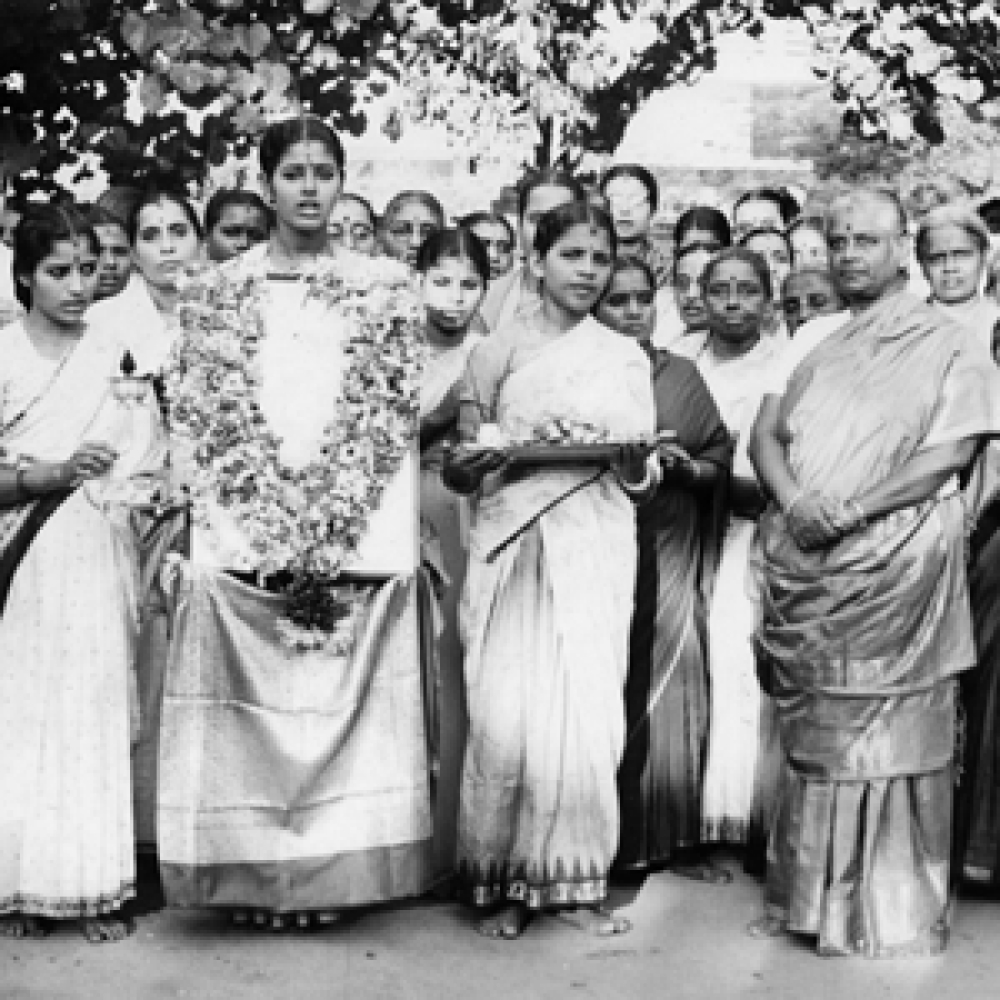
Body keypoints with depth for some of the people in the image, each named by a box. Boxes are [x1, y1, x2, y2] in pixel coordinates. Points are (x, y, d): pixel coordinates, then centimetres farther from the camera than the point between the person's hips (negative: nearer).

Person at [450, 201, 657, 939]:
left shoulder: (626, 357, 12)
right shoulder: (496, 352, 9)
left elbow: (642, 482, 9)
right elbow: (458, 468, 9)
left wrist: (634, 457, -12)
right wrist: (480, 457, -13)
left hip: (593, 548, 1)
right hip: (511, 545, -1)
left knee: (587, 711, -7)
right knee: (505, 715, -9)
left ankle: (575, 879, 7)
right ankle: (501, 881, 5)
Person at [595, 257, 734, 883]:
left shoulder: (682, 374, 10)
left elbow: (722, 459, 10)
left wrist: (685, 466, -9)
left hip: (670, 553, 2)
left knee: (672, 691, 2)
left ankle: (674, 839, 13)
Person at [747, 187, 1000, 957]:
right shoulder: (813, 342, 18)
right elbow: (765, 435, 11)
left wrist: (846, 510, -16)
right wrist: (794, 504, -9)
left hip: (894, 567, -4)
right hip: (801, 568, 4)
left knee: (889, 736, -2)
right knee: (810, 735, 8)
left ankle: (896, 908, 8)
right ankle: (811, 894, 18)